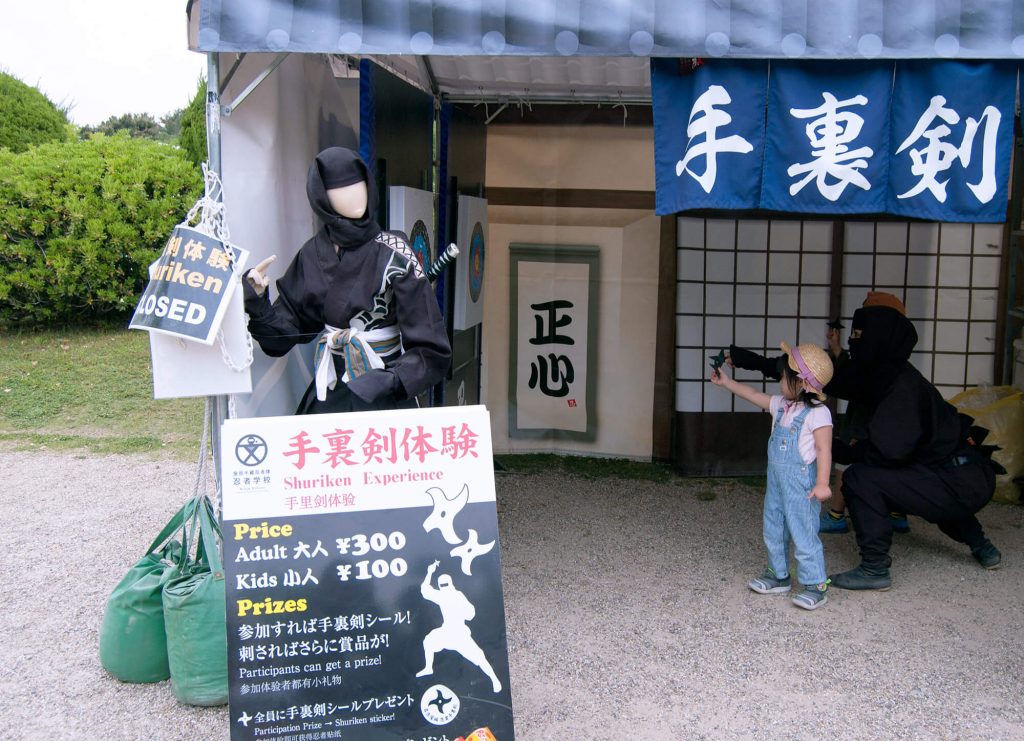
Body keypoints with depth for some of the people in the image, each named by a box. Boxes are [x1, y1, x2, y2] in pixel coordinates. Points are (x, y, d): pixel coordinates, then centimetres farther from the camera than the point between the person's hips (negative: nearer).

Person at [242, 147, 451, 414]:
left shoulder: (393, 253, -11)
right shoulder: (312, 255, 3)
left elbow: (432, 351, -14)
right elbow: (284, 332, 6)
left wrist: (392, 382, -27)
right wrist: (257, 305, -11)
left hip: (385, 402, -4)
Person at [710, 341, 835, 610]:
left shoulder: (817, 413, -16)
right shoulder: (781, 406, 9)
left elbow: (824, 450, -18)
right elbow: (755, 396, 21)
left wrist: (822, 483, -22)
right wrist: (727, 382, 24)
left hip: (800, 483, -9)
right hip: (776, 479, 9)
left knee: (803, 534, -6)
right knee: (773, 530, 17)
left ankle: (815, 585, 4)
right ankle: (778, 575, 31)